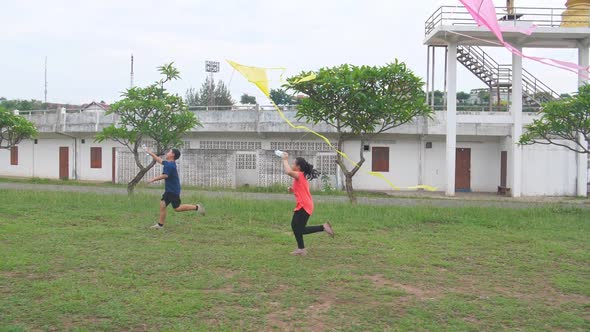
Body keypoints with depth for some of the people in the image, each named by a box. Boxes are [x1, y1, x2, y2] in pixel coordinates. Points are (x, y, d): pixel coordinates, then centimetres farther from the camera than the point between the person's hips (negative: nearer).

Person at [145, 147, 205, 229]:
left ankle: (196, 207, 4)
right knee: (162, 205, 5)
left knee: (177, 208, -4)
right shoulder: (168, 163, 12)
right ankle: (160, 224, 9)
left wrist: (153, 180, -20)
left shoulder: (169, 165, -18)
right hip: (169, 190, 9)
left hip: (173, 190, -9)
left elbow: (164, 175, -28)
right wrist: (150, 153, 29)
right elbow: (159, 160, 26)